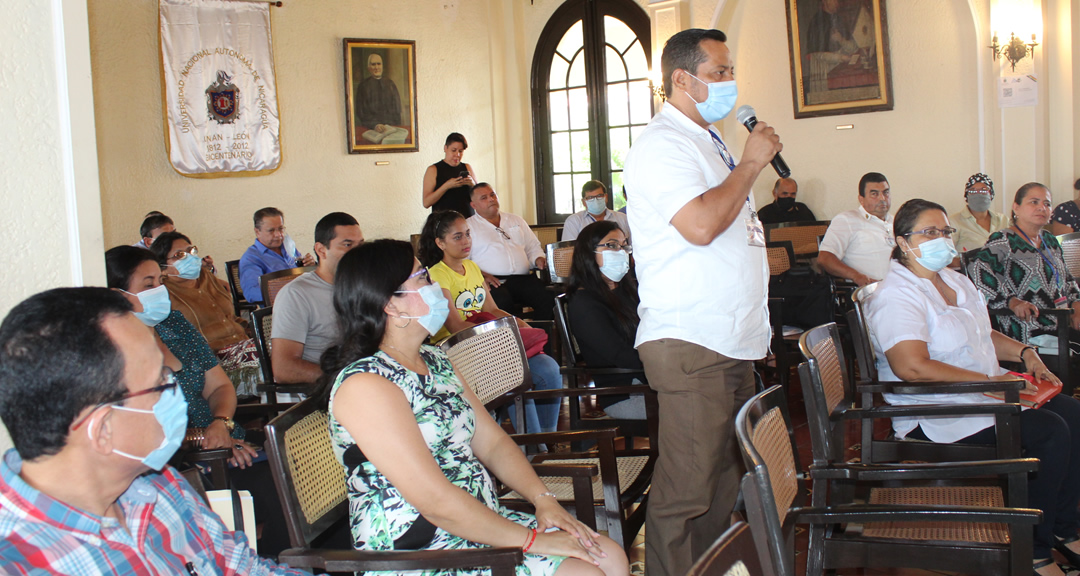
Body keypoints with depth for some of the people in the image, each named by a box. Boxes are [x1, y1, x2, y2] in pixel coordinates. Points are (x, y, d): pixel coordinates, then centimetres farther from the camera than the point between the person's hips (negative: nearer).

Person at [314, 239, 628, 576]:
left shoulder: (435, 362, 12)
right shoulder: (365, 385, -18)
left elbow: (492, 441, 14)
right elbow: (436, 501, -23)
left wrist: (543, 498, -3)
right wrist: (532, 540, -19)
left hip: (484, 521, 9)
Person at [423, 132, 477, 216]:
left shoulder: (467, 168, 14)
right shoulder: (433, 170, 4)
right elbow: (426, 203, -5)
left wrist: (472, 184, -6)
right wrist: (447, 186, -15)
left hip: (467, 219, 3)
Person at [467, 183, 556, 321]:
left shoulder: (516, 220, 27)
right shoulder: (468, 226, 11)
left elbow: (533, 246, 31)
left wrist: (538, 259, 7)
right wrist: (482, 275, -16)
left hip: (522, 279, 4)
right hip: (494, 282, -4)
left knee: (548, 298, -27)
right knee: (502, 301, -39)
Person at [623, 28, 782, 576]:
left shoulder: (708, 141, 19)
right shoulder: (662, 144, -11)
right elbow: (701, 225, -26)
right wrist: (750, 164, -13)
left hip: (733, 340, 10)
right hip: (689, 343, -10)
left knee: (723, 476, 15)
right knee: (688, 485, -6)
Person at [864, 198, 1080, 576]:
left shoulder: (956, 281, 16)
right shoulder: (896, 296, -17)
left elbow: (984, 335, 28)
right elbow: (912, 366, -29)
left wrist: (1024, 353, 7)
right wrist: (990, 383, -26)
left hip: (984, 395, 10)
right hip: (935, 414, -10)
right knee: (1050, 432, -21)